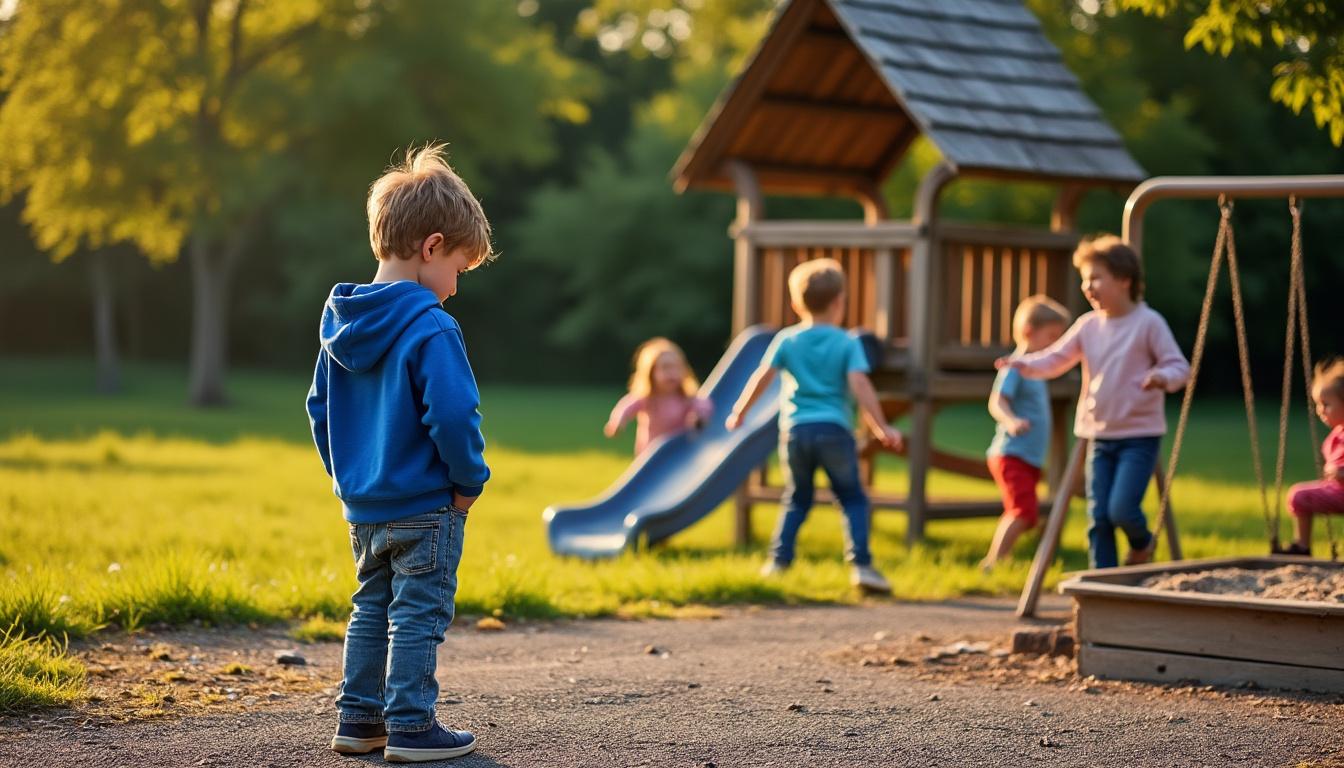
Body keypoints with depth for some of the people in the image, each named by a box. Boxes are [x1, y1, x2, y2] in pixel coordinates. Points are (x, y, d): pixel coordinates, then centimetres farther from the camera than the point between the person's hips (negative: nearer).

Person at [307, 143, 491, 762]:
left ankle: (359, 717, 23)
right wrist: (470, 480, -9)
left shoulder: (341, 321, 6)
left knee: (372, 609, 18)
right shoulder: (430, 329, -19)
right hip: (427, 506, -8)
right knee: (418, 617, 1)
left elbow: (319, 409, 13)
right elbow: (453, 414, -24)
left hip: (363, 508, 8)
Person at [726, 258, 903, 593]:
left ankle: (778, 560, 10)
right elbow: (860, 385, -9)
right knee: (852, 499, 7)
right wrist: (882, 428, -9)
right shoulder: (847, 343, 1)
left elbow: (762, 377, -1)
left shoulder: (786, 340, 6)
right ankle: (860, 564, -7)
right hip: (834, 430, -2)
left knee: (797, 499, 19)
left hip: (795, 430, 2)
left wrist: (739, 412, 10)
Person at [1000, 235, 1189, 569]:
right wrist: (1024, 363, -13)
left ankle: (1142, 542, 18)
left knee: (1122, 509, -16)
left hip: (1139, 435, -5)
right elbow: (1056, 359, 7)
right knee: (1098, 517, 2)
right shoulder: (1088, 326, 6)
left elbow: (1179, 366, -9)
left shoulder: (1149, 323, -9)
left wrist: (1163, 377, -32)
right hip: (1099, 435, 5)